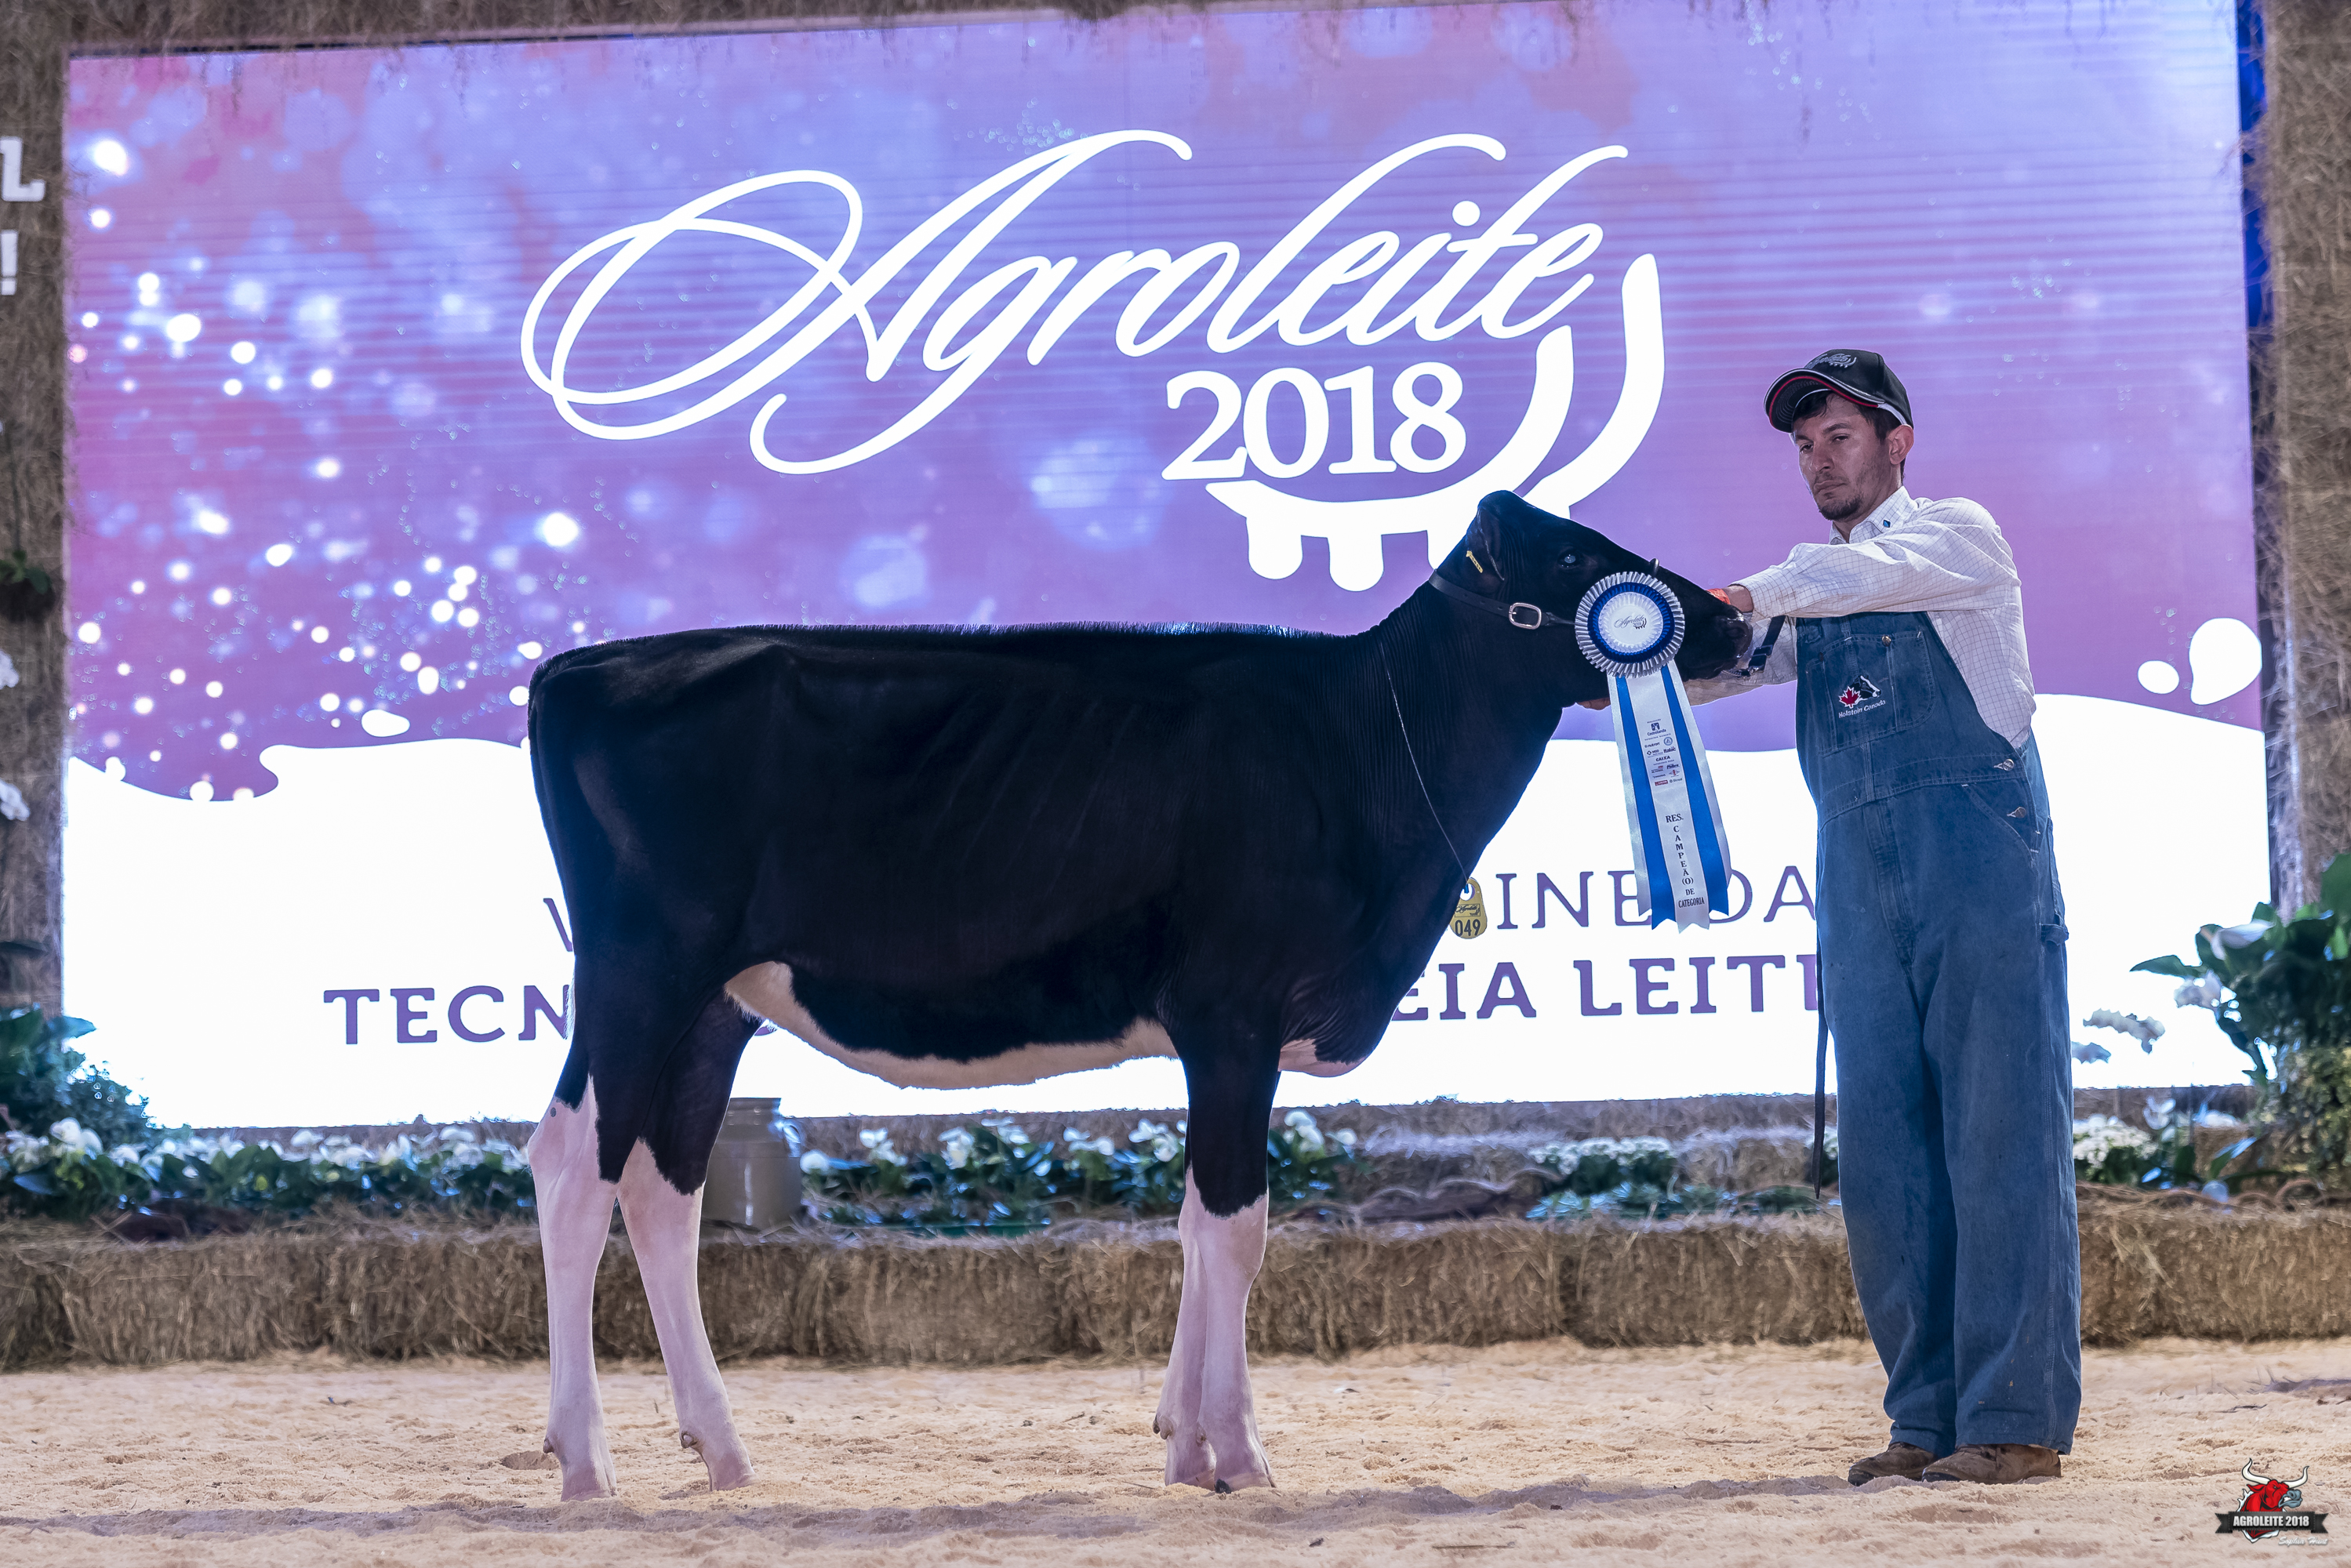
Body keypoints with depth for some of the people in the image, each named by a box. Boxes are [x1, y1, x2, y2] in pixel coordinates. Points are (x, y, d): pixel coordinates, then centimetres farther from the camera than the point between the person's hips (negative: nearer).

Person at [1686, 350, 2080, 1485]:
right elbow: (1708, 662, 12)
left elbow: (1870, 572, -17)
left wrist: (1747, 594, -25)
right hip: (1860, 888, 6)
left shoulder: (1959, 535, 5)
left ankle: (2017, 1421, -9)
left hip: (1980, 860, -6)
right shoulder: (1807, 594, 23)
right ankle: (1927, 1416, 8)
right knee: (1880, 1152, 2)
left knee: (1999, 1137, -8)